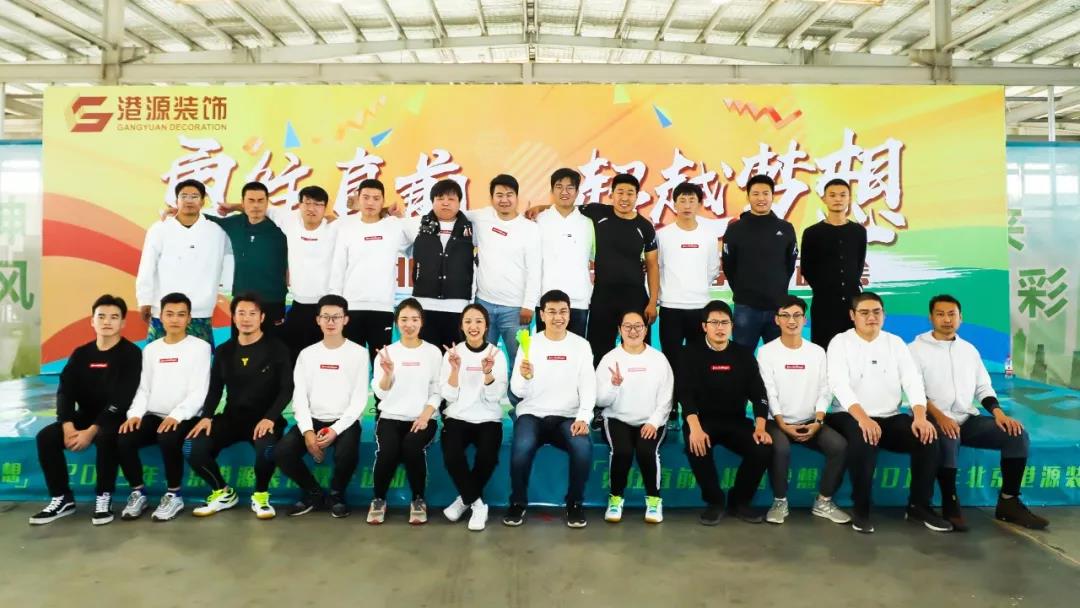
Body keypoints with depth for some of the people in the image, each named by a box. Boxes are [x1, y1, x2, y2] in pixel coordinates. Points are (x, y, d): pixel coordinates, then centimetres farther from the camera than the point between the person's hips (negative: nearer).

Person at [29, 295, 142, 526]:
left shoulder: (130, 353, -10)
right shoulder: (81, 354, 7)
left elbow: (121, 399, -17)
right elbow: (65, 391, 0)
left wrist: (92, 431, -23)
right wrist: (68, 426, -17)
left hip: (115, 418, -6)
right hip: (85, 415, 6)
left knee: (105, 438, -36)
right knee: (46, 436, -17)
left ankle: (104, 497, -17)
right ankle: (62, 498, -3)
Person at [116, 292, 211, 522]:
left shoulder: (200, 347, 0)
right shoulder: (151, 349, 16)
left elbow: (199, 392, -8)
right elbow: (144, 388, 13)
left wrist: (177, 415, -23)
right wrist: (135, 413, -6)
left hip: (183, 418, -4)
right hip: (152, 416, 5)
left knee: (168, 439, -35)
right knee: (123, 440, -23)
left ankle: (173, 495, -12)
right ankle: (138, 493, 0)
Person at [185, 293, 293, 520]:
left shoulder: (277, 349, -1)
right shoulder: (224, 351, 12)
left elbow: (286, 389, -7)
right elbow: (215, 389, 11)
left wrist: (270, 418, -22)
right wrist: (206, 416, -8)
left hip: (264, 418, -4)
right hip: (231, 417, 4)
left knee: (266, 450, -37)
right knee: (195, 451, -21)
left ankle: (260, 496, -5)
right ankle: (223, 493, 7)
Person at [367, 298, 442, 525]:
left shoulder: (433, 352, 4)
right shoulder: (386, 352, 6)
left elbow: (437, 392, 1)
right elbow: (380, 393, -2)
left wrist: (425, 416, -15)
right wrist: (388, 374, -22)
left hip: (422, 418, -1)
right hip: (391, 417, 1)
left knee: (412, 447, -31)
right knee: (387, 451, -28)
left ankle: (418, 500, -7)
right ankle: (379, 499, 0)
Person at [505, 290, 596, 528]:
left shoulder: (581, 345, 4)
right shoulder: (529, 344, 1)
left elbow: (588, 387, -1)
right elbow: (517, 391, -4)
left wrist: (583, 418, -18)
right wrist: (525, 377, -27)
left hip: (568, 417, 1)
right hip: (532, 414, 0)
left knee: (583, 448, -30)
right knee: (522, 447, -31)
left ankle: (575, 504, -3)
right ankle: (518, 503, -4)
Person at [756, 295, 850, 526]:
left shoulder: (817, 352, 8)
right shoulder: (766, 352, -2)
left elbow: (824, 391, 4)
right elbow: (768, 393, -8)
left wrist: (818, 422, -11)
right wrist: (783, 424, -18)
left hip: (810, 422, 3)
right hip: (778, 422, -3)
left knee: (839, 445, -23)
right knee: (780, 448, -34)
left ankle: (823, 502, -3)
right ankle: (780, 502, -10)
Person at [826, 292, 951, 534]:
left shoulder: (896, 343, 10)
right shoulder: (840, 342, -3)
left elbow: (913, 380, -1)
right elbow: (839, 384, -17)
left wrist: (920, 416, -20)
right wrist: (862, 418, -34)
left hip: (890, 418, 4)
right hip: (852, 417, -4)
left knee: (928, 436, -21)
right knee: (863, 439, -35)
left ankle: (919, 506, -3)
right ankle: (860, 509, -18)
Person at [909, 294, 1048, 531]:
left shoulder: (969, 349, 17)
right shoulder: (917, 349, -1)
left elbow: (983, 387, 15)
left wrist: (998, 412, -4)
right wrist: (940, 417, -24)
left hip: (968, 419, 6)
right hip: (935, 420, -5)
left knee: (1017, 435, -13)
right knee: (948, 441, -37)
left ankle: (1008, 502, -2)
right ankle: (950, 503, -17)